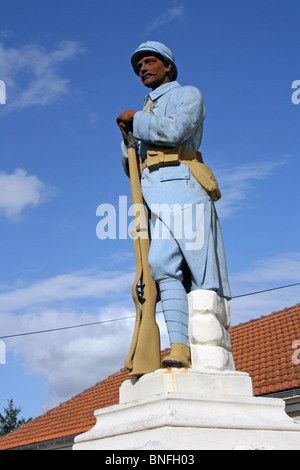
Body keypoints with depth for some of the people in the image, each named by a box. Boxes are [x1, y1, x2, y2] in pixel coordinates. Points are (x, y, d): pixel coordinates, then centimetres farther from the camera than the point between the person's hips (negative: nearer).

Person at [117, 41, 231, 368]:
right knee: (164, 268, -16)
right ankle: (179, 348, -26)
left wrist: (135, 120, 3)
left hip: (183, 191, -5)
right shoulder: (146, 113, 35)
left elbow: (175, 130, -9)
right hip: (154, 202, 5)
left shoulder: (189, 95, 14)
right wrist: (128, 135, 12)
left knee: (202, 274, -11)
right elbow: (131, 167, 30)